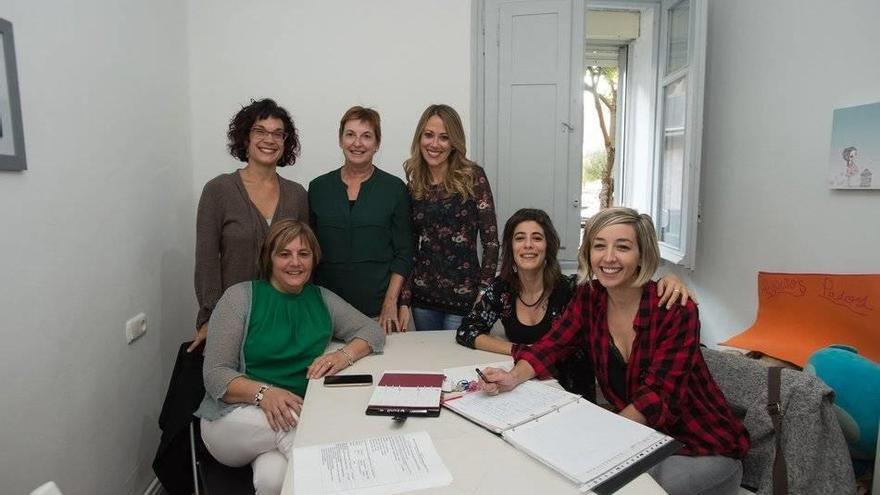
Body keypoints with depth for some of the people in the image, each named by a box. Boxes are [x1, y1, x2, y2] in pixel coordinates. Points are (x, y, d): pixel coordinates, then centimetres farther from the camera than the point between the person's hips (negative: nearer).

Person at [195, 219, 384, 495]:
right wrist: (263, 393, -26)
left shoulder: (322, 299, 10)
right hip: (236, 416, -1)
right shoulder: (240, 297, -1)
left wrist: (344, 355, -17)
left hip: (298, 415, 1)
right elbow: (215, 374, -6)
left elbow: (373, 331, 6)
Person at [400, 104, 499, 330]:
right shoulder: (414, 185, 4)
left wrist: (484, 294, -12)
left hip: (464, 297, -3)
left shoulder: (473, 176, -7)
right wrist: (405, 302, 2)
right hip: (423, 296, 4)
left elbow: (491, 240, -8)